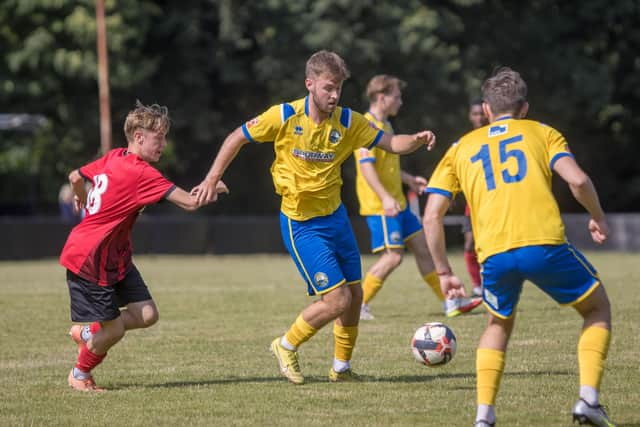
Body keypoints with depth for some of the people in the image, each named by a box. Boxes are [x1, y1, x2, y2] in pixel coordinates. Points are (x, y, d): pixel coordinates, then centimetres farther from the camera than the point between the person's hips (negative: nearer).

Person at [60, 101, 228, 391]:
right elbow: (190, 202, -27)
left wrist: (82, 200, 41)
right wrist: (211, 191, -6)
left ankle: (86, 333, 22)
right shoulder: (141, 173, -23)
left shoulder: (114, 158, 5)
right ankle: (80, 375, 24)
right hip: (88, 260, -9)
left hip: (115, 258, 9)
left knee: (146, 315, -1)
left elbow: (75, 177, 19)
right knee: (114, 330, -2)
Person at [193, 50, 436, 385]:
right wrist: (213, 177, -7)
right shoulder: (284, 117, -15)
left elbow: (391, 143, -4)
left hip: (335, 216, 5)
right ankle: (286, 346, 12)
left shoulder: (348, 122, -5)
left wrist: (417, 140, -25)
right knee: (337, 299, -12)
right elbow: (238, 137, -3)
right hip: (301, 224, -5)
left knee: (354, 295, 9)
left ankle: (341, 368, 27)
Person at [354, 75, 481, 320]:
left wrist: (409, 180, 32)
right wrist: (385, 198, -32)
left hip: (397, 203, 10)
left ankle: (450, 303, 13)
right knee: (393, 256, -13)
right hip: (380, 206, -10)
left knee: (422, 247, 9)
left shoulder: (384, 125, 17)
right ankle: (358, 305, -4)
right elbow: (366, 166, -24)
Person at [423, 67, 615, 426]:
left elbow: (432, 215, 15)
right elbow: (577, 179, 1)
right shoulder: (542, 133, 19)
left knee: (499, 325, 29)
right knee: (598, 309, 21)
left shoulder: (462, 148, 24)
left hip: (494, 255, 2)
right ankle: (588, 398, 3)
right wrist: (598, 218, 18)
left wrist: (444, 271, 23)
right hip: (545, 243, -2)